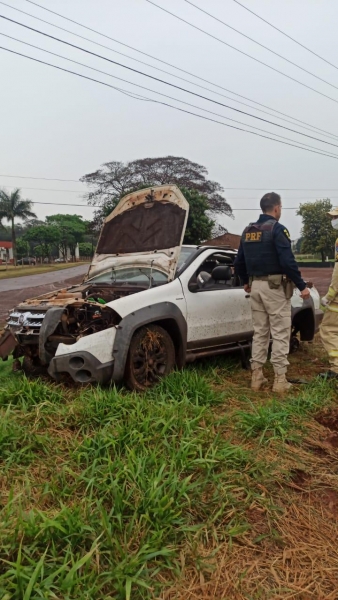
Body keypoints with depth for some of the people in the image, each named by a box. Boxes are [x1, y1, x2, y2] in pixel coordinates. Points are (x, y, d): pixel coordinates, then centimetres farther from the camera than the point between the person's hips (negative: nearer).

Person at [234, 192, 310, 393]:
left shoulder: (248, 231, 11)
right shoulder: (277, 229, -11)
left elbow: (239, 262, 15)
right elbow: (288, 261, -19)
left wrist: (247, 282, 30)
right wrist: (302, 286, -12)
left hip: (256, 286, 7)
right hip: (275, 286, -7)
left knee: (260, 332, 13)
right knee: (280, 333, 0)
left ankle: (257, 376, 15)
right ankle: (280, 379, 2)